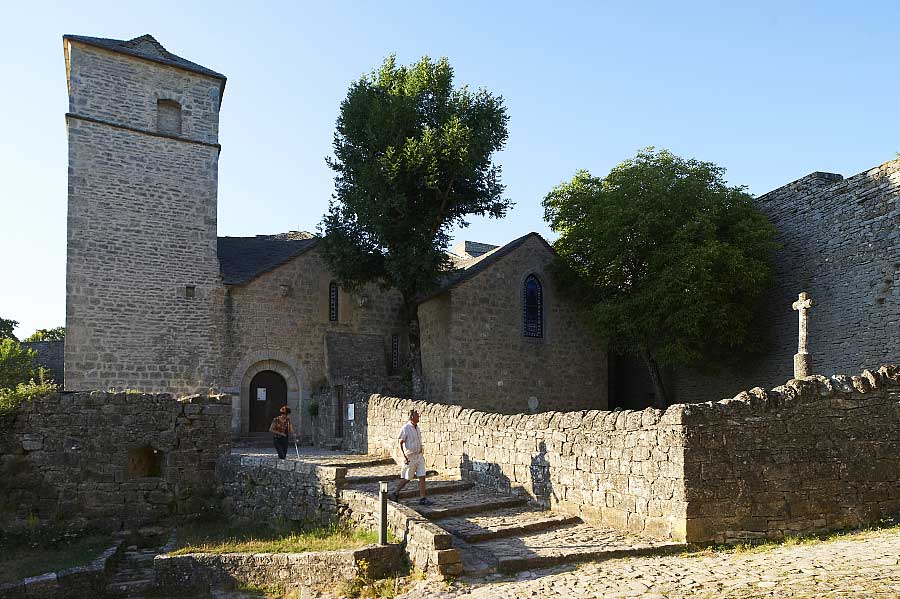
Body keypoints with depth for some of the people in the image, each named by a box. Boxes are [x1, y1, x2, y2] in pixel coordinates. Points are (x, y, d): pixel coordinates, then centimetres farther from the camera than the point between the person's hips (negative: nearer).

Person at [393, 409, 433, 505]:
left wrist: (422, 454, 19)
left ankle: (422, 498, 2)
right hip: (410, 457, -7)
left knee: (422, 477, 0)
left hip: (419, 456, 7)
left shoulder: (417, 427, 10)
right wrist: (404, 457, -21)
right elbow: (400, 443, -14)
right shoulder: (405, 428, -14)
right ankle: (396, 493, 24)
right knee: (406, 478, 4)